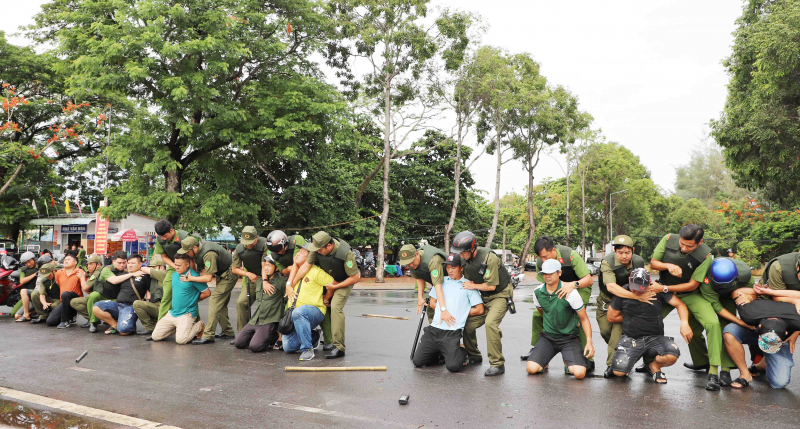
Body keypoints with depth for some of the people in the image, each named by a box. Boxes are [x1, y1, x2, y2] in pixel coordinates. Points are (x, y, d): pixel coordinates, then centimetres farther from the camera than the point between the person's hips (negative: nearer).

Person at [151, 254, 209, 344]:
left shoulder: (193, 276, -14)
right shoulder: (174, 274, 9)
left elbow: (207, 293, -10)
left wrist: (194, 299, 4)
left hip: (186, 314, -7)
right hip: (172, 313, 7)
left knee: (180, 339, -23)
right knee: (155, 336, 3)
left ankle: (199, 326, 4)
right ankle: (178, 327, 21)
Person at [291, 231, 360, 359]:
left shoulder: (346, 253, -34)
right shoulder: (318, 248, -20)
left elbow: (355, 278, -25)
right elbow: (306, 266, -12)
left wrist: (334, 287, -21)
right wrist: (290, 284, -13)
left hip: (345, 281, -6)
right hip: (327, 279, 6)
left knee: (335, 307, -22)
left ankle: (338, 347, -21)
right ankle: (328, 342, 11)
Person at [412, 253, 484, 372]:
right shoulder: (442, 281, 15)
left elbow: (480, 309, 1)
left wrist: (461, 313, 5)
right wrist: (443, 310, 5)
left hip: (452, 333, -4)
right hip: (433, 330, 4)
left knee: (453, 366, -18)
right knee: (417, 361, -2)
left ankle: (462, 352, 15)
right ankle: (439, 352, 25)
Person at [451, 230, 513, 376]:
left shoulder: (489, 258, -26)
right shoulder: (464, 259, -4)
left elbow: (491, 286, -23)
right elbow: (468, 281, 11)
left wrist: (473, 286, -12)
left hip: (500, 294, -7)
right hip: (484, 297, 7)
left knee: (490, 323, -28)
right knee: (467, 325, -2)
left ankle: (497, 364, -19)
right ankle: (474, 356, 23)